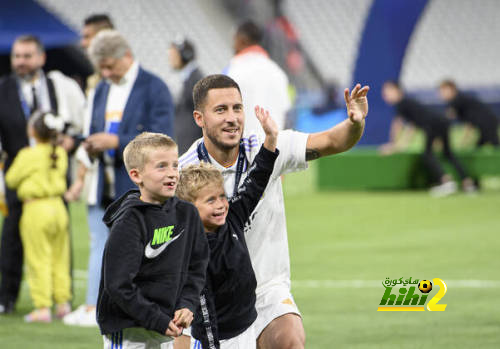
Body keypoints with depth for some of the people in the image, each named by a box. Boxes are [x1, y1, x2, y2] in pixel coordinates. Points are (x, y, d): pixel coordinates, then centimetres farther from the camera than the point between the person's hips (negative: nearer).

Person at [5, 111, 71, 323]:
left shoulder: (29, 156, -13)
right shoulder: (60, 154, 3)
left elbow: (11, 180, -3)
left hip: (36, 210, -6)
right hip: (58, 208, 6)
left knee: (39, 260, -2)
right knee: (59, 258, 14)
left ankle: (42, 307, -3)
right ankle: (63, 302, 18)